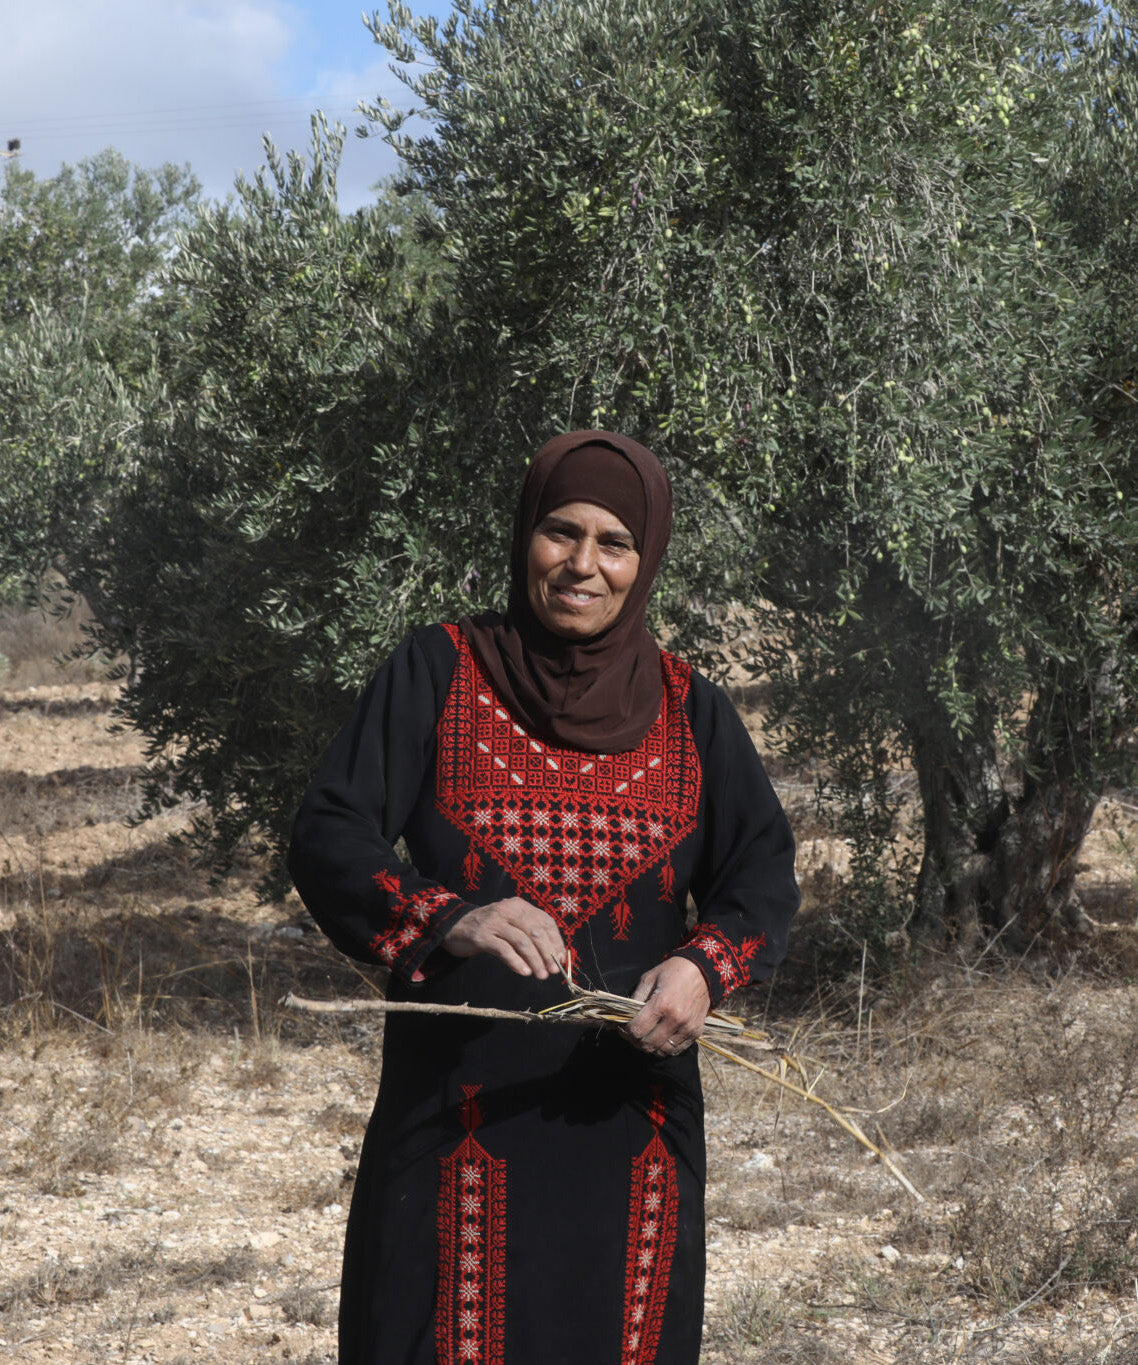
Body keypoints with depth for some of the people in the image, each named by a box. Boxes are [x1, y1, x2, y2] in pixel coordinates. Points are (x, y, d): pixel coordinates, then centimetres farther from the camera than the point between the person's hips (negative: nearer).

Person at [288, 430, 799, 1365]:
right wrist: (448, 921, -26)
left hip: (627, 1105, 2)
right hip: (458, 1104, -2)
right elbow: (328, 838, -8)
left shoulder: (690, 712, 9)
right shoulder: (436, 676, 2)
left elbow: (764, 873, 1)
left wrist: (705, 965, -21)